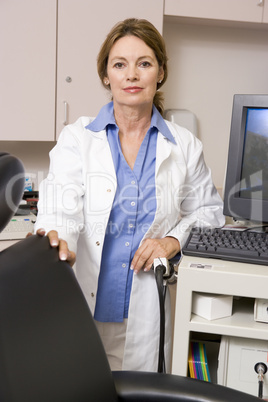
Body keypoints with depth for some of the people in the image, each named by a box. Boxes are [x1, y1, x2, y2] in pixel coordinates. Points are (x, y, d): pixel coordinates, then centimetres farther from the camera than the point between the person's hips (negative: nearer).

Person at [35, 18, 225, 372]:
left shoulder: (184, 146, 6)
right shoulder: (76, 138, 0)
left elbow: (207, 211, 15)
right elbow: (62, 204, -13)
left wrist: (173, 241, -4)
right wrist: (57, 238, -36)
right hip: (83, 305, -1)